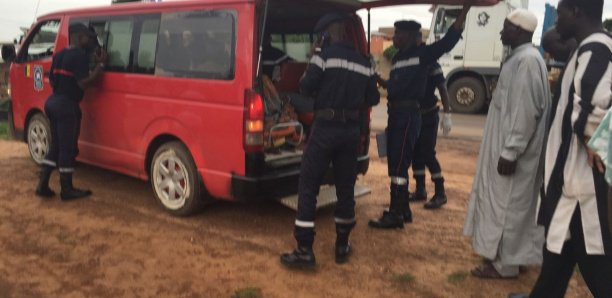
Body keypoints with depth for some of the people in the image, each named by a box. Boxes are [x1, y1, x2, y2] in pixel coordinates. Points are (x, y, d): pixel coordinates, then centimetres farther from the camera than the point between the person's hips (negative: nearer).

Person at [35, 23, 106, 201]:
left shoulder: (59, 55, 15)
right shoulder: (80, 55, -13)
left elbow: (52, 80, 21)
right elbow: (84, 83, -22)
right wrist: (100, 65, -17)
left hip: (53, 102, 9)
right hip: (67, 105, -9)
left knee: (56, 146, 16)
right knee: (68, 148, -1)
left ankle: (43, 185, 15)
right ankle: (67, 190, 6)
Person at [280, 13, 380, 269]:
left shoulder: (326, 55, -7)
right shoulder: (364, 63, 9)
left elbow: (306, 87, -8)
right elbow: (373, 99, 13)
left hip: (326, 127, -5)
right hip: (352, 130, 6)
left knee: (308, 187, 0)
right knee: (345, 188, 15)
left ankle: (304, 250, -1)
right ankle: (342, 246, 23)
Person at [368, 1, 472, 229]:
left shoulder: (422, 54, -5)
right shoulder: (397, 58, 18)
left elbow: (448, 41, -14)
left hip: (409, 115, -9)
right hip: (396, 114, 9)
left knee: (399, 165, -8)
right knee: (395, 164, 13)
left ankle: (396, 215, -1)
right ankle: (402, 209, 25)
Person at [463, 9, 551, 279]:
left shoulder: (528, 60, -19)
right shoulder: (519, 57, 12)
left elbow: (526, 112, -24)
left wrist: (510, 152, -23)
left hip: (512, 151, -10)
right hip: (508, 146, 10)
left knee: (506, 204, 0)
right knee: (506, 203, 16)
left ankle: (504, 264, 11)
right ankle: (505, 256, 28)